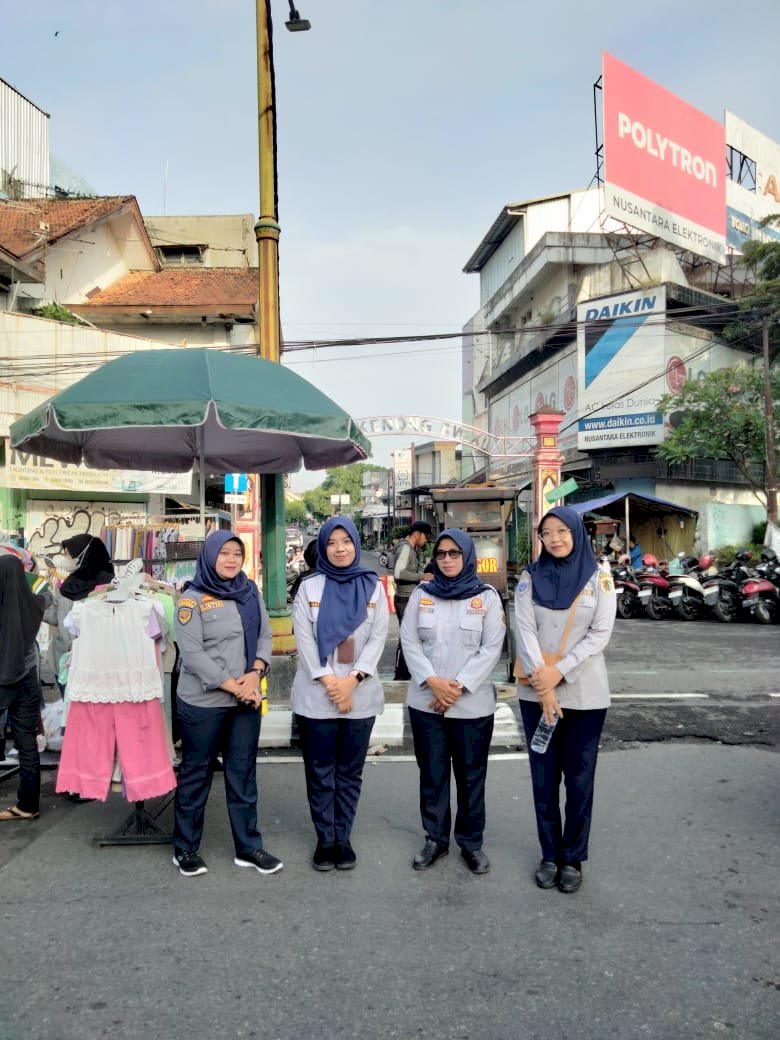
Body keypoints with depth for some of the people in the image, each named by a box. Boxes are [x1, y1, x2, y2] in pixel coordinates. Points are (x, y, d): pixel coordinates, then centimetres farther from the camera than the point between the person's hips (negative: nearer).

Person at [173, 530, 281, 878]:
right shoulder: (192, 599, -9)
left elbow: (265, 635, 7)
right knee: (196, 772, 9)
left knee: (243, 771, 12)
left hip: (247, 699, 5)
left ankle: (248, 847, 23)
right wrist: (232, 686, -17)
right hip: (203, 702, -4)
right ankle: (185, 849, 24)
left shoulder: (251, 592, 7)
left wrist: (256, 672, -11)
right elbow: (192, 654, -15)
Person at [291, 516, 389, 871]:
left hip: (360, 695, 1)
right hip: (315, 695, -1)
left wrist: (352, 679, -12)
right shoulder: (309, 587, 2)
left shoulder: (373, 587, 5)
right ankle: (324, 840, 20)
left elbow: (378, 638, -1)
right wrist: (328, 681, -13)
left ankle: (343, 838, 23)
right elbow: (304, 639, -4)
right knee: (320, 772, 7)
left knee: (350, 772, 10)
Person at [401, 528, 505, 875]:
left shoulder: (487, 596, -1)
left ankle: (471, 842, 24)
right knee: (432, 774, 11)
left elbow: (491, 648, -6)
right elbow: (409, 642, 0)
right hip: (426, 701, 2)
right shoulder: (421, 595, 5)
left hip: (472, 703, -2)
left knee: (471, 775, 8)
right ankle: (435, 839, 26)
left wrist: (460, 687, -13)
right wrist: (433, 682, -13)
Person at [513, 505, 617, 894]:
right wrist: (542, 684, -16)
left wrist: (559, 672, -16)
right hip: (537, 692, 1)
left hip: (585, 693, -1)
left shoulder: (598, 578, -1)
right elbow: (524, 631, -7)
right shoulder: (531, 578, 2)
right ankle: (549, 855, 23)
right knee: (544, 777, 9)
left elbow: (599, 634, -8)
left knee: (579, 778, 7)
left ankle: (573, 857, 22)